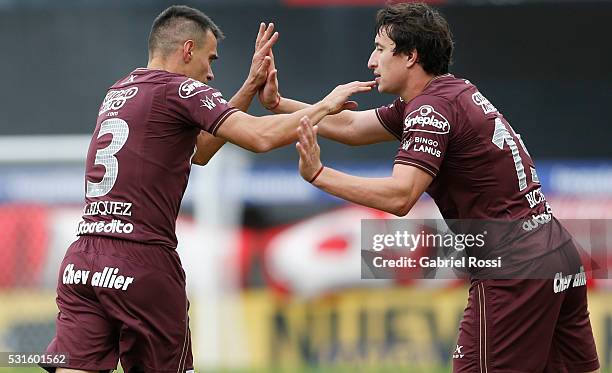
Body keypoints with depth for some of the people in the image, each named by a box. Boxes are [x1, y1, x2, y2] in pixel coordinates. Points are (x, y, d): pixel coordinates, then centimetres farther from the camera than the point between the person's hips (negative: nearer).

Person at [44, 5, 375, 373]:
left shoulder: (119, 92, 22)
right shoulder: (180, 89, -2)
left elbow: (198, 150, 31)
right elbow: (261, 136, -13)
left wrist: (251, 87, 29)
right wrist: (325, 105, 1)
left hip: (81, 260, 6)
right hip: (141, 263, -6)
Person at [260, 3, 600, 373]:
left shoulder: (432, 108, -14)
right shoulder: (453, 92, 15)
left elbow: (399, 196, -26)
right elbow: (351, 126, 21)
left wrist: (318, 174, -26)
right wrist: (277, 102, 17)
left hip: (513, 269, -10)